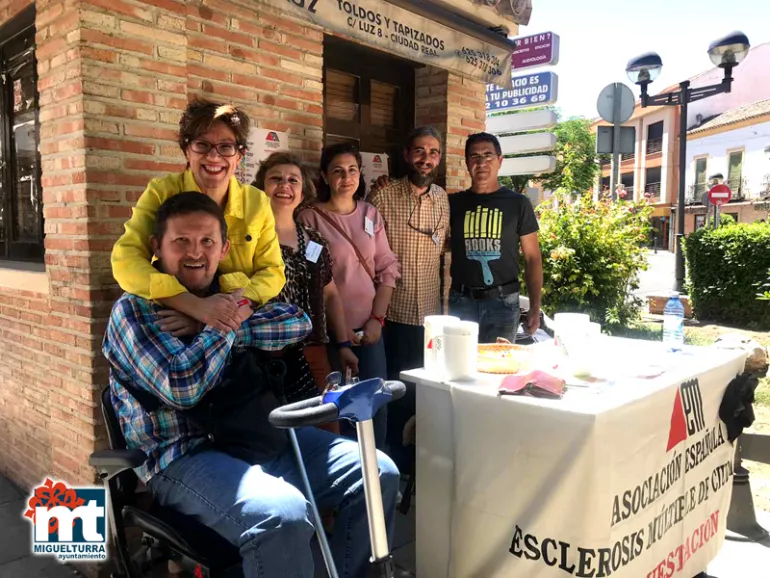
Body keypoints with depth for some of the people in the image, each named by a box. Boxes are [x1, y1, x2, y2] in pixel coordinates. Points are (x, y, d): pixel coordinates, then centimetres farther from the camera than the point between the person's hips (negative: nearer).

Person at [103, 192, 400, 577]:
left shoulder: (233, 292, 16)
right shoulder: (134, 310, -4)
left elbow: (298, 323, 1)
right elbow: (183, 386, -20)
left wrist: (228, 325, -10)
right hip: (185, 455, -6)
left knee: (377, 473, -2)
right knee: (282, 515, -34)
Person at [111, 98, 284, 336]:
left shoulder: (257, 202, 0)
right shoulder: (161, 192, -5)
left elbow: (272, 271, -3)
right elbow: (126, 260, -15)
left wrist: (229, 311, -21)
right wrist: (196, 305, -28)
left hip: (242, 334, 0)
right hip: (173, 332, 0)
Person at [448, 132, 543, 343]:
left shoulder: (517, 203, 2)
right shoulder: (453, 203, 6)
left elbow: (532, 258, 2)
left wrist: (535, 306, -6)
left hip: (503, 301, -1)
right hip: (461, 301, 1)